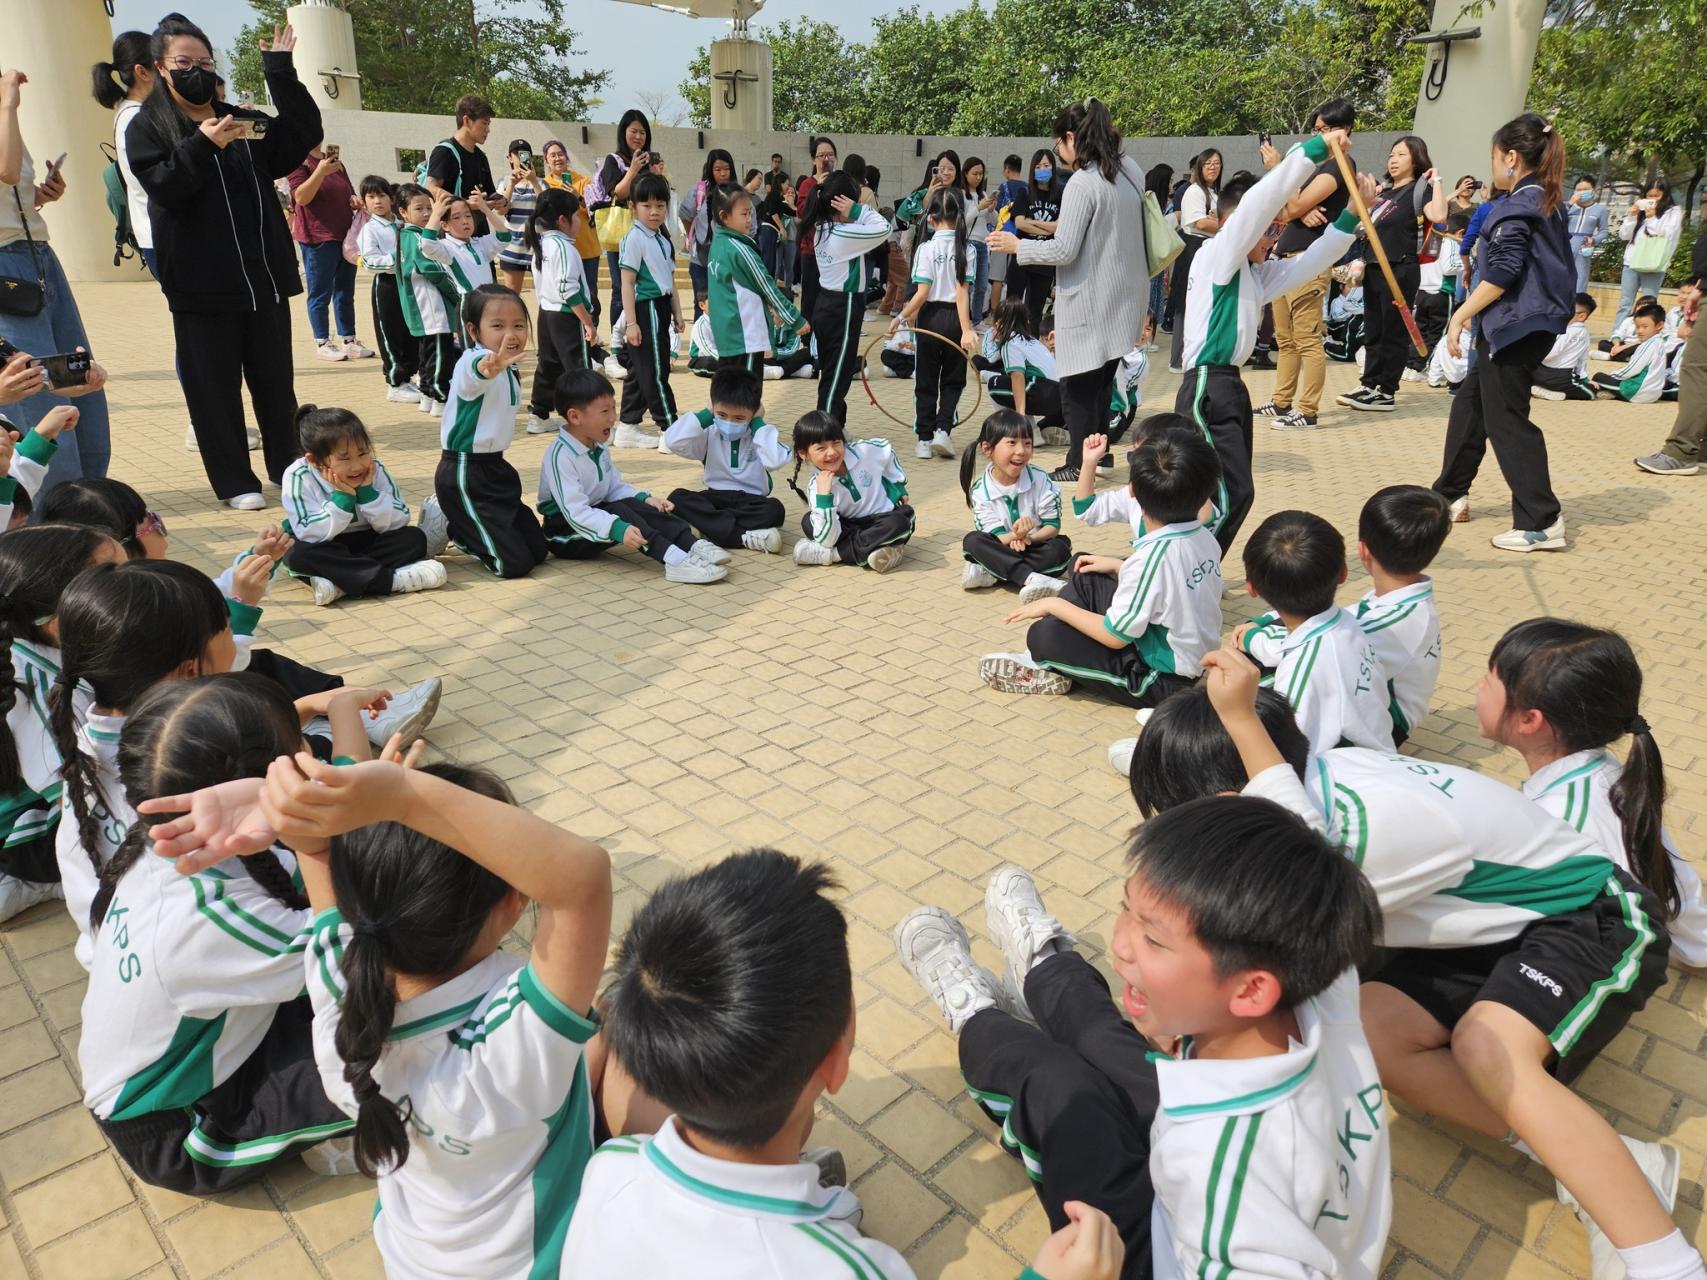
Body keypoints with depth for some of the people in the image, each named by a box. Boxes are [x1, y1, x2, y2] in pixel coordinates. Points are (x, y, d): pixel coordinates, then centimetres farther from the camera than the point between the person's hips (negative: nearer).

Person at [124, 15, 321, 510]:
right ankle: (234, 480, 9)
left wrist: (281, 71, -4)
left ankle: (286, 465, 23)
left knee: (275, 380, 10)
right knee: (214, 386, 0)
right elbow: (161, 186, -12)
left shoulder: (243, 120, 15)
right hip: (202, 284, -3)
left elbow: (304, 135, 2)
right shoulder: (147, 127, 4)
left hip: (264, 277, 4)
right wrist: (203, 145, -24)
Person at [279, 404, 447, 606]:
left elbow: (396, 526, -15)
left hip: (368, 543, 2)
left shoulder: (374, 470, -11)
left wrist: (367, 492, -26)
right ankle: (393, 579, -37)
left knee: (414, 538, -21)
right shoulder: (298, 477, -18)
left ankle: (340, 583, -34)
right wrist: (343, 497, -32)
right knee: (298, 553, -35)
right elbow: (310, 536, -27)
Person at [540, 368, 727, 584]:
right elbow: (576, 512, -31)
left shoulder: (599, 447, 6)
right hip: (566, 535, -7)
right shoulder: (560, 456, -23)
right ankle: (675, 561, -44)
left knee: (635, 505, -18)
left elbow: (615, 487, 11)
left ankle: (693, 546, -30)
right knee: (620, 512, -29)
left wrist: (645, 499, -9)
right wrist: (617, 529, -43)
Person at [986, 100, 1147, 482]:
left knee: (1078, 386, 1)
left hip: (1089, 303, -8)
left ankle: (1079, 466, 6)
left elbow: (1064, 251, -19)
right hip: (1124, 299, 8)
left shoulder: (1082, 183, -17)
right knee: (1101, 381, 16)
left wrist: (1016, 246, -6)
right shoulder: (1131, 172, 9)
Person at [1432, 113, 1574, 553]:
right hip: (1537, 322, 10)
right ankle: (1449, 493, 28)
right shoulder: (1549, 203, 15)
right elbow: (1553, 267, 20)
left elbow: (1502, 273, -20)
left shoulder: (1516, 207, -13)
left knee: (1506, 419, -7)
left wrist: (1461, 315, -15)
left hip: (1516, 324, -10)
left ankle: (1541, 522, -7)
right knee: (1470, 403, 18)